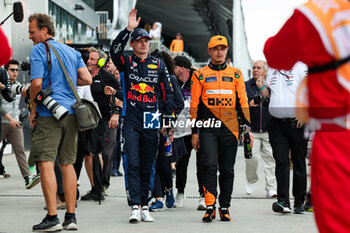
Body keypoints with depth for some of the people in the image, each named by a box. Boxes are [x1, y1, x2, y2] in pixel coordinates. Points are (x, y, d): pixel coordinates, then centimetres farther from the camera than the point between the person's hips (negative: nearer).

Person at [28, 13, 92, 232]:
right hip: (71, 113, 7)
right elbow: (87, 79, 9)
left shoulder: (39, 50, -4)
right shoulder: (71, 51, 16)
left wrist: (33, 109, 0)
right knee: (67, 164, 10)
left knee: (46, 163, -7)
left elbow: (37, 83, -14)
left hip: (49, 114, -7)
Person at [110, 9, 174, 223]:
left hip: (151, 122, 2)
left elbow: (167, 93, 12)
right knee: (132, 165, -9)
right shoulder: (127, 62, 5)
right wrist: (128, 29, -24)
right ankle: (135, 207, -11)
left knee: (147, 167, 8)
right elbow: (115, 50, -17)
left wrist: (169, 120, 6)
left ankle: (145, 207, 14)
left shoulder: (159, 65, 10)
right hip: (131, 120, -2)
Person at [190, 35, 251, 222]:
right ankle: (210, 207, -13)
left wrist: (248, 128, 4)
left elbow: (243, 102, 12)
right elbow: (194, 105, 7)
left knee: (227, 170, 5)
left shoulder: (236, 74, 12)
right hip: (208, 128, -2)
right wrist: (194, 132, 1)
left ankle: (224, 208, 13)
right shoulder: (200, 75, 7)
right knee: (210, 165, -15)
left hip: (230, 128, 2)